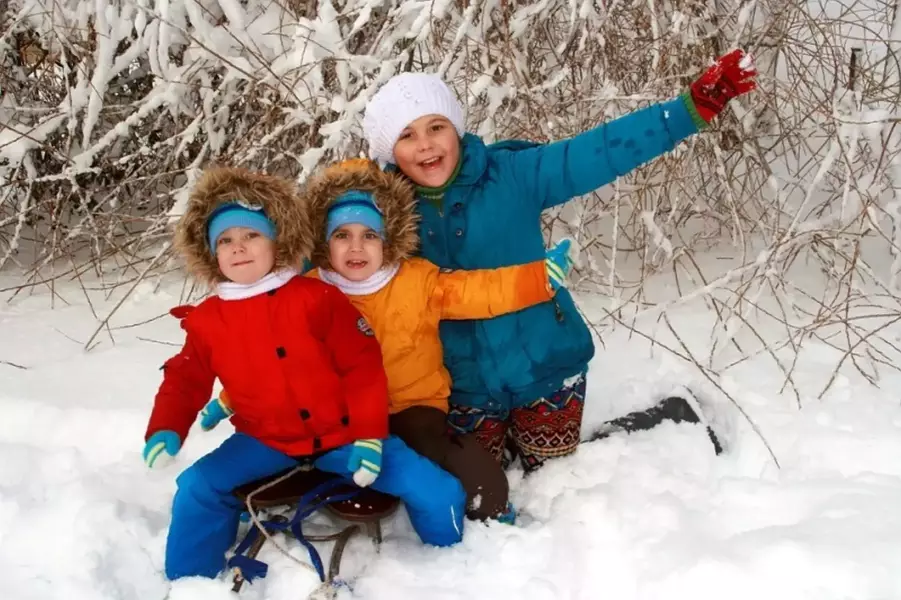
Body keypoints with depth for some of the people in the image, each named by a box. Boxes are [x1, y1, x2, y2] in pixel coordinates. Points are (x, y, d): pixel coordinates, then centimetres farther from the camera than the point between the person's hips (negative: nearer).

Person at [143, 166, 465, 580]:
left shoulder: (317, 298, -10)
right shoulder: (206, 320, -1)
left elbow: (363, 368, -10)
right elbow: (185, 381, 4)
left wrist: (368, 436, -15)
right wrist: (164, 431, -16)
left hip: (341, 435, -2)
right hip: (267, 441, 2)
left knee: (437, 493, -12)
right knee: (197, 488, -19)